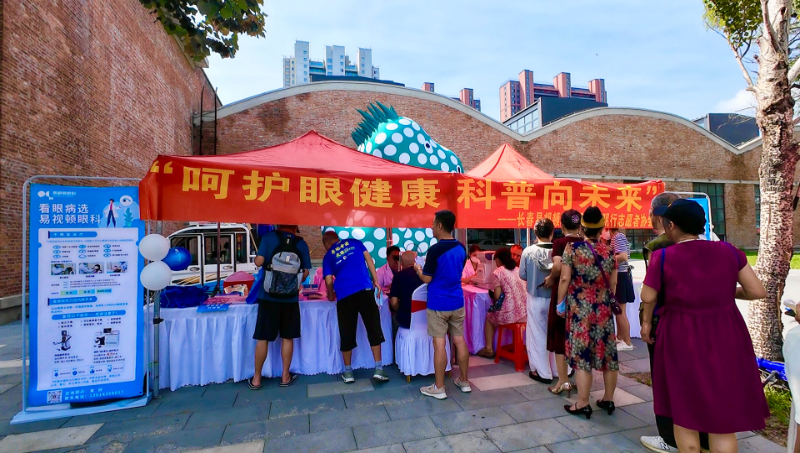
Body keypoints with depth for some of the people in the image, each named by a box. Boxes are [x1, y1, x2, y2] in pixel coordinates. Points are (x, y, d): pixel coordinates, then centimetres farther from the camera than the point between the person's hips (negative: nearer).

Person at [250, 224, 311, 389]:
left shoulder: (268, 237, -2)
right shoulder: (301, 244, 2)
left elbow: (259, 262, -10)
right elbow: (306, 272, 4)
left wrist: (261, 259, 13)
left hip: (268, 295, -1)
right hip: (291, 297, 1)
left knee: (262, 338, 8)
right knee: (287, 337, 11)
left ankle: (256, 378, 18)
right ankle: (285, 376, 21)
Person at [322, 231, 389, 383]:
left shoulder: (328, 256, 15)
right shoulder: (354, 242, 18)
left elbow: (329, 281, 8)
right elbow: (368, 258, 9)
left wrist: (331, 296, 27)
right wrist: (375, 280, 10)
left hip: (344, 295, 0)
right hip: (364, 289, 0)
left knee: (346, 334, 11)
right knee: (374, 329, 6)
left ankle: (348, 372, 21)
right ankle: (378, 369, 6)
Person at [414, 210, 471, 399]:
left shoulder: (435, 250, -18)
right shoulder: (461, 248, 3)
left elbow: (427, 279, -14)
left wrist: (418, 269, 7)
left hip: (438, 304, -6)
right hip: (457, 302, 6)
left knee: (439, 344, 1)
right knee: (459, 340, 14)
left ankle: (439, 388, 12)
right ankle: (464, 381, 27)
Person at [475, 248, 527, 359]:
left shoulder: (497, 272, -5)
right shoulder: (519, 269, 14)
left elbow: (497, 296, -9)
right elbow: (523, 290, 18)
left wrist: (495, 303, 12)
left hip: (509, 313, -6)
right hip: (524, 312, 6)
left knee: (489, 316, 25)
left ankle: (489, 349, 27)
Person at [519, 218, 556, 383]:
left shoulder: (528, 251, -13)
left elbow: (522, 275, -5)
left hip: (536, 299, -2)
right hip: (556, 298, 2)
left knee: (538, 334, 9)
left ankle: (543, 372, 17)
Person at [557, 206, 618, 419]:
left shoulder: (572, 248, -10)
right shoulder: (608, 251, 1)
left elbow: (565, 279, -11)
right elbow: (613, 284, 7)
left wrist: (559, 302, -1)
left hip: (580, 308, -4)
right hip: (603, 308, 4)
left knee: (581, 353, 1)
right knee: (607, 351, 14)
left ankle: (582, 404, 7)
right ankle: (608, 400, 27)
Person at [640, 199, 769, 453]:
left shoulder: (663, 256, -12)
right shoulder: (728, 250, -3)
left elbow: (648, 297, -8)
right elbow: (758, 291, -1)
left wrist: (646, 321, 10)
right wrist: (728, 292, 17)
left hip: (681, 338, -2)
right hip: (725, 338, 3)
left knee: (683, 409, 17)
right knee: (723, 415, 15)